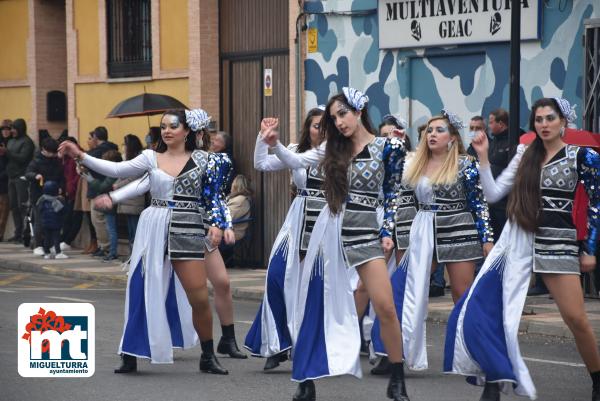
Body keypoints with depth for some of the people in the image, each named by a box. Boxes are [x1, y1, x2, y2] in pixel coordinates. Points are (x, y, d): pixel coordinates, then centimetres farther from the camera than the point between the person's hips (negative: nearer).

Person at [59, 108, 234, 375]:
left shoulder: (202, 160, 4)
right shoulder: (152, 158, 5)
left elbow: (213, 197, 6)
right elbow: (116, 170, -1)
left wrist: (216, 225, -8)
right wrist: (80, 156, -7)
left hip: (187, 232, -1)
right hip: (153, 229, 1)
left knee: (199, 298, -4)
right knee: (143, 291, 3)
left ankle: (208, 357, 12)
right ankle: (130, 355, 13)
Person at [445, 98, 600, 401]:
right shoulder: (525, 155, 10)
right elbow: (493, 193, 8)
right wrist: (483, 157, -2)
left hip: (558, 243, -4)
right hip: (518, 240, 4)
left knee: (575, 318, -8)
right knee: (484, 308, -8)